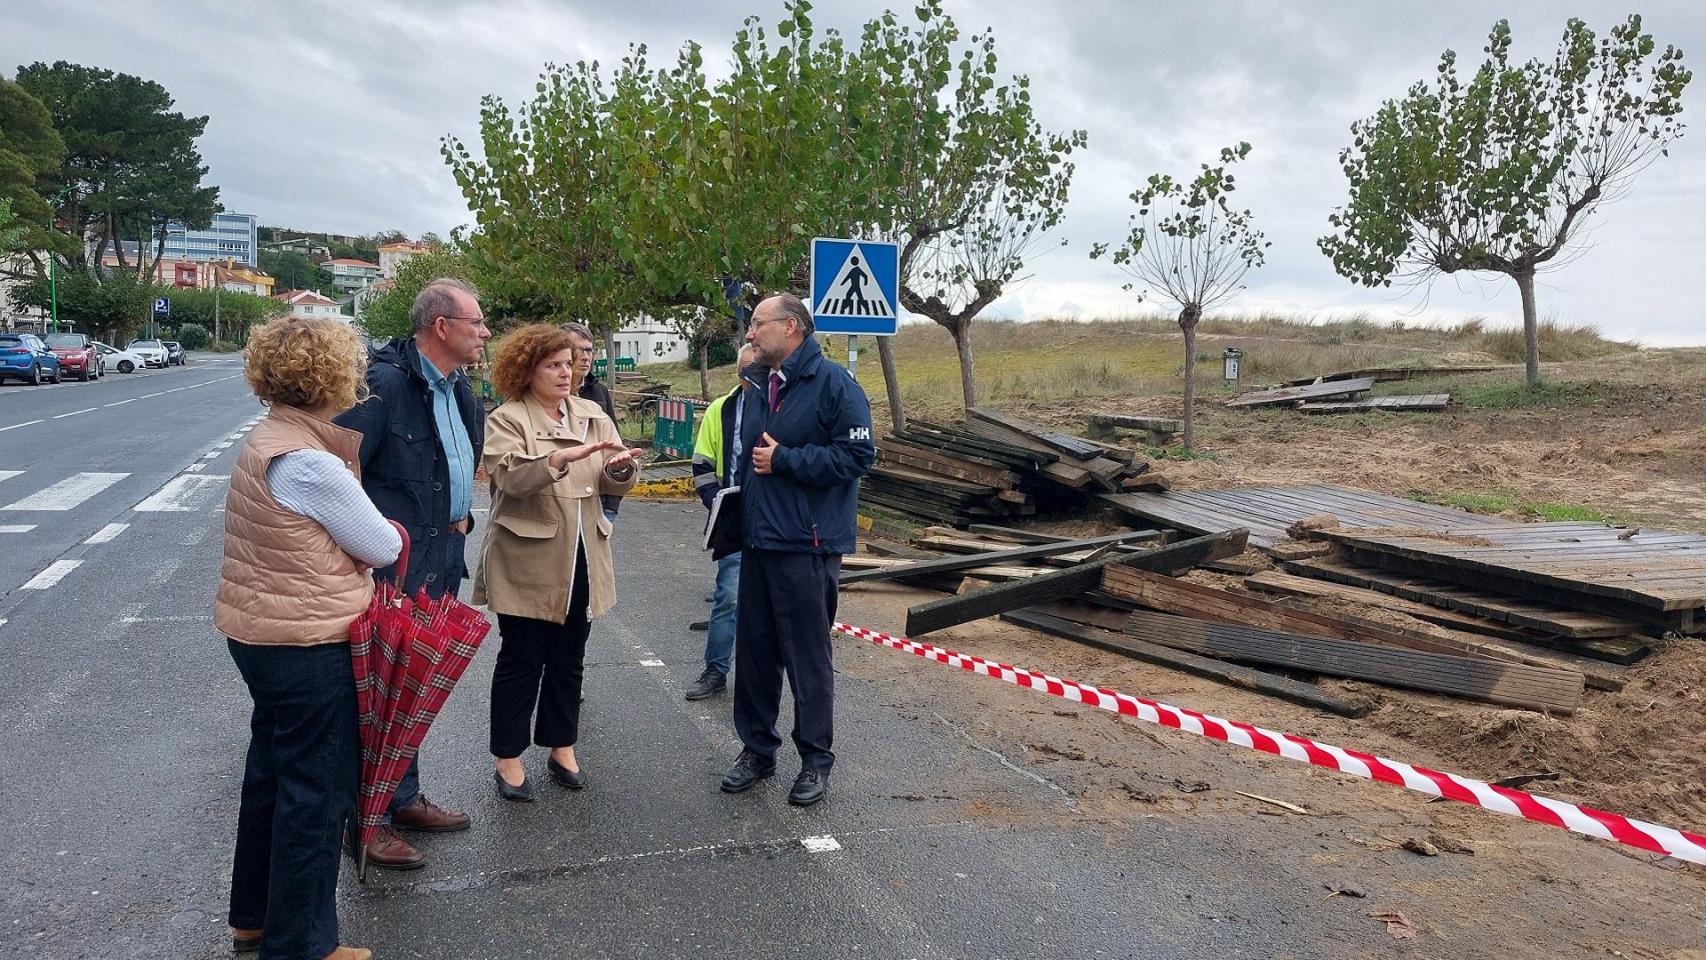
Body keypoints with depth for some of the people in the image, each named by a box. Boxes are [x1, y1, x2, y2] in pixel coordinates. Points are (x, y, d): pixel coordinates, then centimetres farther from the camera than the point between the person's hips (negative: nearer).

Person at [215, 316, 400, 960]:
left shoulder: (268, 442, 8)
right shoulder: (311, 463, -23)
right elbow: (384, 548, -15)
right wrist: (390, 531, 6)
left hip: (259, 633, 10)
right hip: (306, 645, -10)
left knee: (273, 772, 22)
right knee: (316, 790, 4)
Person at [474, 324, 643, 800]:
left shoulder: (592, 416, 8)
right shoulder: (506, 420, -5)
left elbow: (615, 483, 2)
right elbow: (511, 476, -23)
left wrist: (621, 467, -21)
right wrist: (565, 456, -36)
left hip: (582, 560, 5)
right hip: (527, 563, -5)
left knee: (569, 658, 15)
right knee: (521, 660, 4)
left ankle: (562, 747, 29)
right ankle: (508, 757, 18)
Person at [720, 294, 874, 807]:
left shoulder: (832, 382, -10)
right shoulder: (756, 386, 15)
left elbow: (858, 453, -18)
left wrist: (784, 460, -15)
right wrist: (734, 522, 14)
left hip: (806, 547, -7)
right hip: (757, 542, 8)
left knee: (807, 656, 2)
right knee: (753, 650, 13)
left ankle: (816, 759, 16)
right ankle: (757, 748, 28)